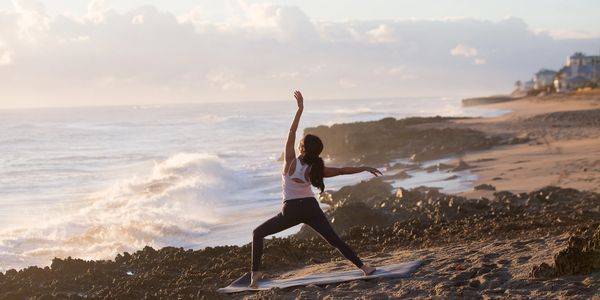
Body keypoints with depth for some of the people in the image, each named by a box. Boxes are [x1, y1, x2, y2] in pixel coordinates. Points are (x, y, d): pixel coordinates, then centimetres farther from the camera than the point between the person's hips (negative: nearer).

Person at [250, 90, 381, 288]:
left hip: (291, 210, -3)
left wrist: (300, 109, -21)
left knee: (258, 233, 12)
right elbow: (342, 171, -1)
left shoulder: (291, 162, -15)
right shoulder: (315, 169, -6)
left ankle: (256, 271, 0)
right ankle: (363, 267, -8)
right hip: (311, 208, 3)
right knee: (334, 240, 2)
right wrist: (364, 168, 10)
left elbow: (291, 133, -18)